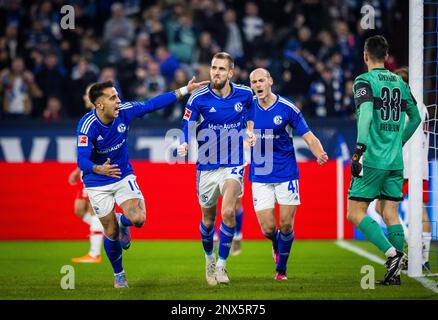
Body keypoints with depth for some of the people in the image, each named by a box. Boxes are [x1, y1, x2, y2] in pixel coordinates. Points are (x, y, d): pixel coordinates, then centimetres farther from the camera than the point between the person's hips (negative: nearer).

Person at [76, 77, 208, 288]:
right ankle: (118, 275, 29)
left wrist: (184, 90, -1)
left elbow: (152, 104, -1)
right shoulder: (87, 125, -26)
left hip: (123, 176, 3)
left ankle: (122, 222, 19)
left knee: (138, 219, -20)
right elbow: (82, 160, -32)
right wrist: (99, 169, -53)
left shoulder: (124, 112, -14)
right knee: (111, 232, 3)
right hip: (97, 184, -3)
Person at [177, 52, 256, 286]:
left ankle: (221, 265, -8)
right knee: (208, 219, 13)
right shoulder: (198, 98, -10)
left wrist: (250, 130, 11)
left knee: (228, 212, -21)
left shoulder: (244, 94, -4)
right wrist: (184, 144, -25)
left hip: (233, 165, -1)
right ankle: (209, 259, 40)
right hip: (207, 167, 1)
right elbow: (187, 126, -7)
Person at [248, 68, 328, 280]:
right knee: (268, 229, -4)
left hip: (286, 175, -1)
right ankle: (276, 245, 33)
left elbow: (309, 137, -7)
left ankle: (281, 268, 21)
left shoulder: (287, 107, -8)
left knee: (286, 226, -2)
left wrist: (320, 154, -26)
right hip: (260, 177, 1)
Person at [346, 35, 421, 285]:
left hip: (373, 159, -6)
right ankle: (395, 271, 2)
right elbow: (415, 117, 22)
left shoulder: (365, 81, -6)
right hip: (396, 161, 6)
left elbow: (366, 115, -21)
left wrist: (359, 150, -23)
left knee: (355, 212, -2)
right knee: (391, 213, 7)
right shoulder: (400, 83, 13)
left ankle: (392, 253, -17)